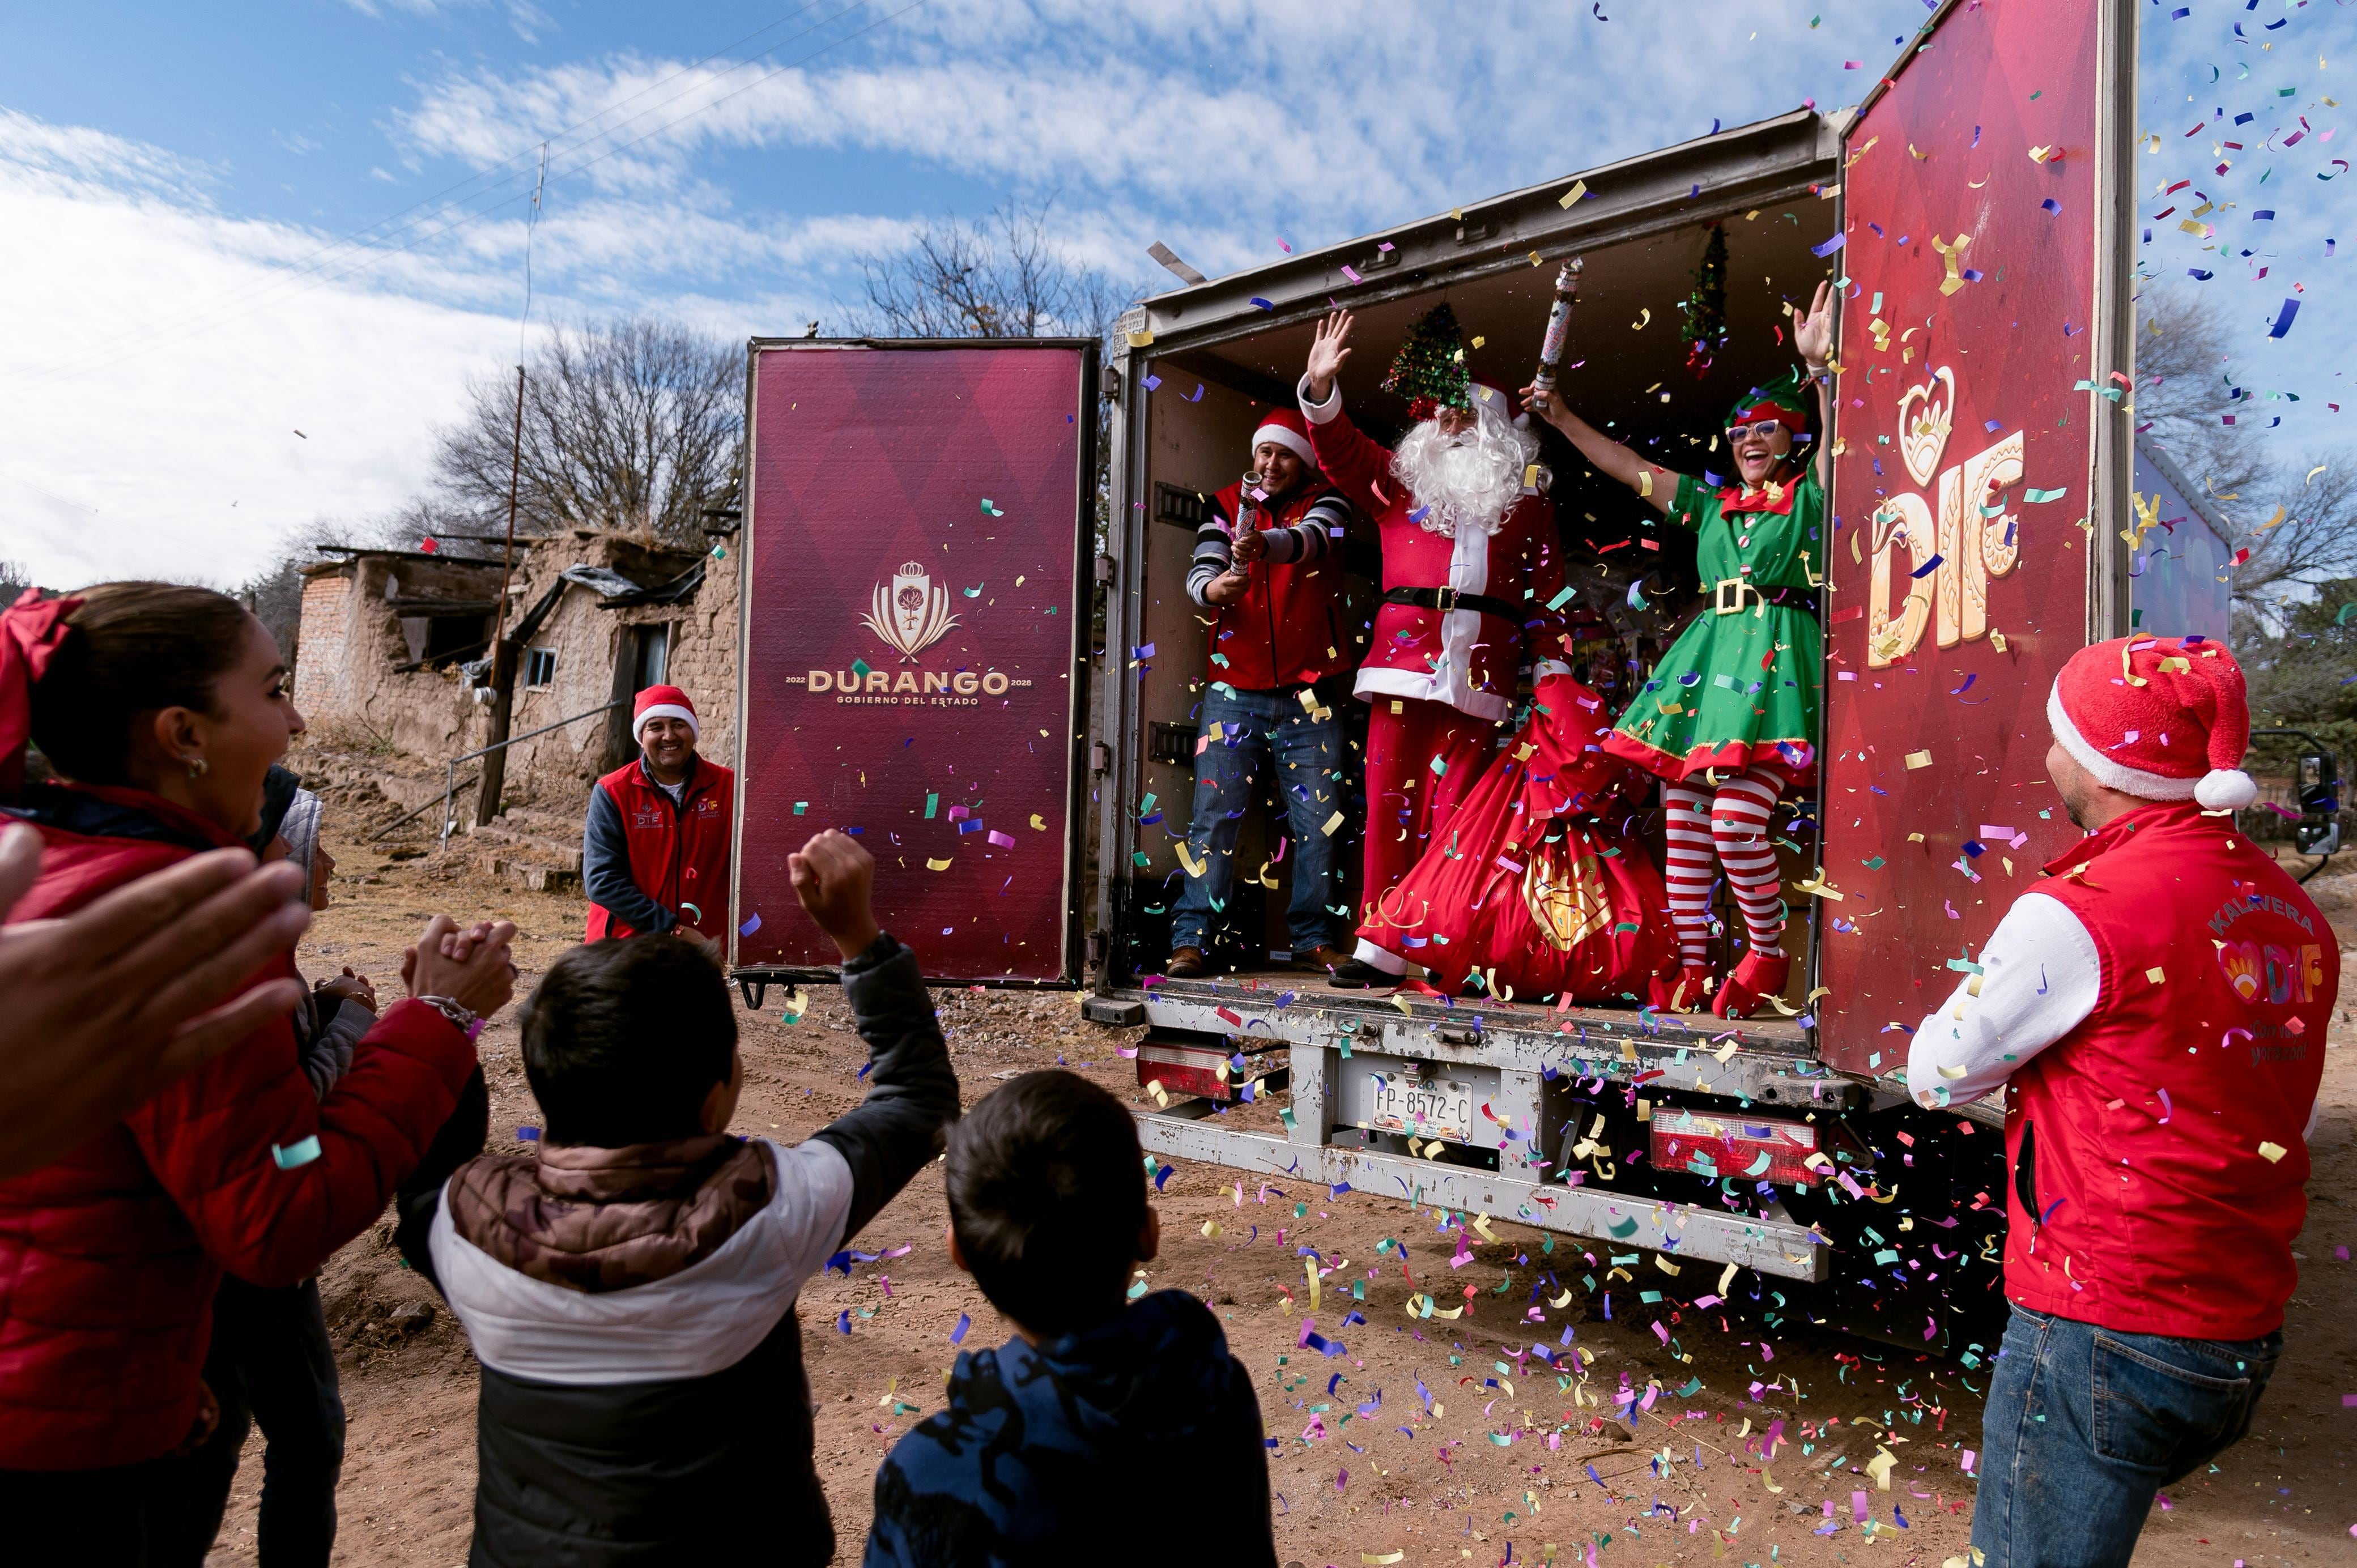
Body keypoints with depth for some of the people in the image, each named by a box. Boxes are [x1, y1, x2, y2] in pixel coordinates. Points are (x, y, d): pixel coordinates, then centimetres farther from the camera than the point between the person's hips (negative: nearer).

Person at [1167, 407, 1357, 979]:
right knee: (1214, 813, -5)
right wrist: (1215, 587, -27)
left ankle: (1313, 939, 10)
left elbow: (1310, 540, -17)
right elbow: (1198, 572, -2)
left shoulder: (1325, 503, 7)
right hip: (1234, 690, 0)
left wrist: (1264, 544, -39)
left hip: (1309, 695, 0)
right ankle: (1189, 939, -3)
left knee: (1317, 819, 1)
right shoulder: (1228, 504, 12)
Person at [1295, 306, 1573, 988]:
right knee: (1390, 798, -2)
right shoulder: (1400, 482, 19)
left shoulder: (1526, 502, 17)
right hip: (1403, 658, 1)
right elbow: (1341, 450, 8)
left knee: (1455, 809, -4)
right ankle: (1383, 944, 4)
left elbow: (1549, 588, 13)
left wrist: (1550, 664, 3)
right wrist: (1321, 388, -8)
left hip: (1481, 671, -1)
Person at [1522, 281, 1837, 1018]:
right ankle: (1690, 964, 9)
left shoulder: (1811, 495, 8)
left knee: (1735, 823, -16)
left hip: (1775, 660, -6)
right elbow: (1627, 466, 24)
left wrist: (1819, 365, -24)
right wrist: (1561, 417, 23)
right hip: (1705, 659, 6)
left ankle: (1769, 952, 5)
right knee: (1682, 820, 1)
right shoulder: (1710, 504, 21)